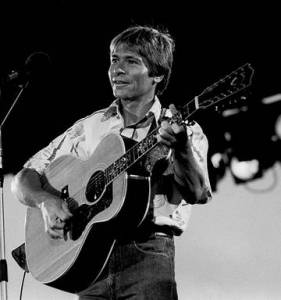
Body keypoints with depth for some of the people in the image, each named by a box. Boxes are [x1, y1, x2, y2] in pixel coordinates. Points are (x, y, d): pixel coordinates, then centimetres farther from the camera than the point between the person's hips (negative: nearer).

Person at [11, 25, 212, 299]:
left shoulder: (184, 130, 6)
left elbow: (197, 194, -11)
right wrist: (46, 201, -8)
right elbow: (25, 179, 14)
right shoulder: (90, 128, 13)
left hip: (147, 253, -2)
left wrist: (179, 146, -29)